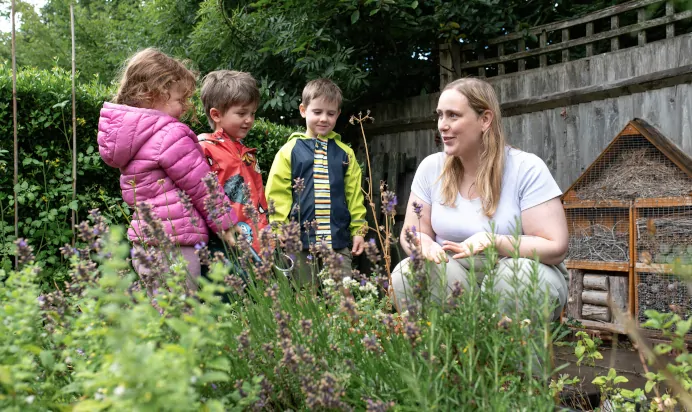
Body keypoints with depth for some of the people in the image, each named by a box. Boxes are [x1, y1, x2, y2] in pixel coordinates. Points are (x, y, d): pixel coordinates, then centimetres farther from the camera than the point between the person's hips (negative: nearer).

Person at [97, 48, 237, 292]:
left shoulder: (130, 134, 14)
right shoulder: (171, 135, -15)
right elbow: (202, 185, -11)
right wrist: (225, 224, 0)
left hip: (144, 242, 10)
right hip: (174, 244, -10)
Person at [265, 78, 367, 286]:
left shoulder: (345, 154, 10)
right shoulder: (290, 150, 2)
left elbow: (354, 195, 11)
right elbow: (277, 196, 0)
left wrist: (358, 230, 7)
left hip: (339, 243, 2)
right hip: (300, 243, -2)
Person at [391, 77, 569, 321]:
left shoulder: (527, 169, -14)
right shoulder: (431, 168, -1)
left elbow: (555, 247, -17)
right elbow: (410, 233, 1)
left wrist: (494, 242, -33)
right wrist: (425, 244, -24)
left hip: (514, 282, -2)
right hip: (451, 281, 3)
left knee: (517, 274, -35)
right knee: (405, 273, -25)